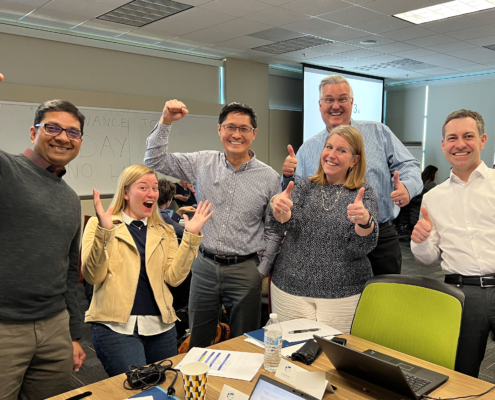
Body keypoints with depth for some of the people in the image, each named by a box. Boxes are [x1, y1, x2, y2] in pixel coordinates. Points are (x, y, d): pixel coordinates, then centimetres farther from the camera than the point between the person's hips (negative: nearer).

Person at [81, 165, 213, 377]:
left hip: (160, 325, 4)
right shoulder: (99, 225, 0)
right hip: (115, 325, -4)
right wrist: (104, 231, -22)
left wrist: (190, 235, -8)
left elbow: (174, 277, -1)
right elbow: (92, 276, -10)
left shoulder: (164, 231, 11)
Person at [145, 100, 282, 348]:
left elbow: (273, 231, 2)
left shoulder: (269, 178, -4)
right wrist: (166, 122, -10)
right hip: (205, 266, 2)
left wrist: (262, 270, 0)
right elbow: (155, 160, 1)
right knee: (196, 345, 17)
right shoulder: (203, 164, 1)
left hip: (244, 270, -1)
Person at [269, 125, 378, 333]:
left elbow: (363, 247, -11)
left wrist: (365, 220, -33)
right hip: (291, 289, 2)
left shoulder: (364, 194, 0)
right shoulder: (304, 186, 5)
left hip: (343, 295, -1)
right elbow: (287, 225, -10)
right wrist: (280, 210, -32)